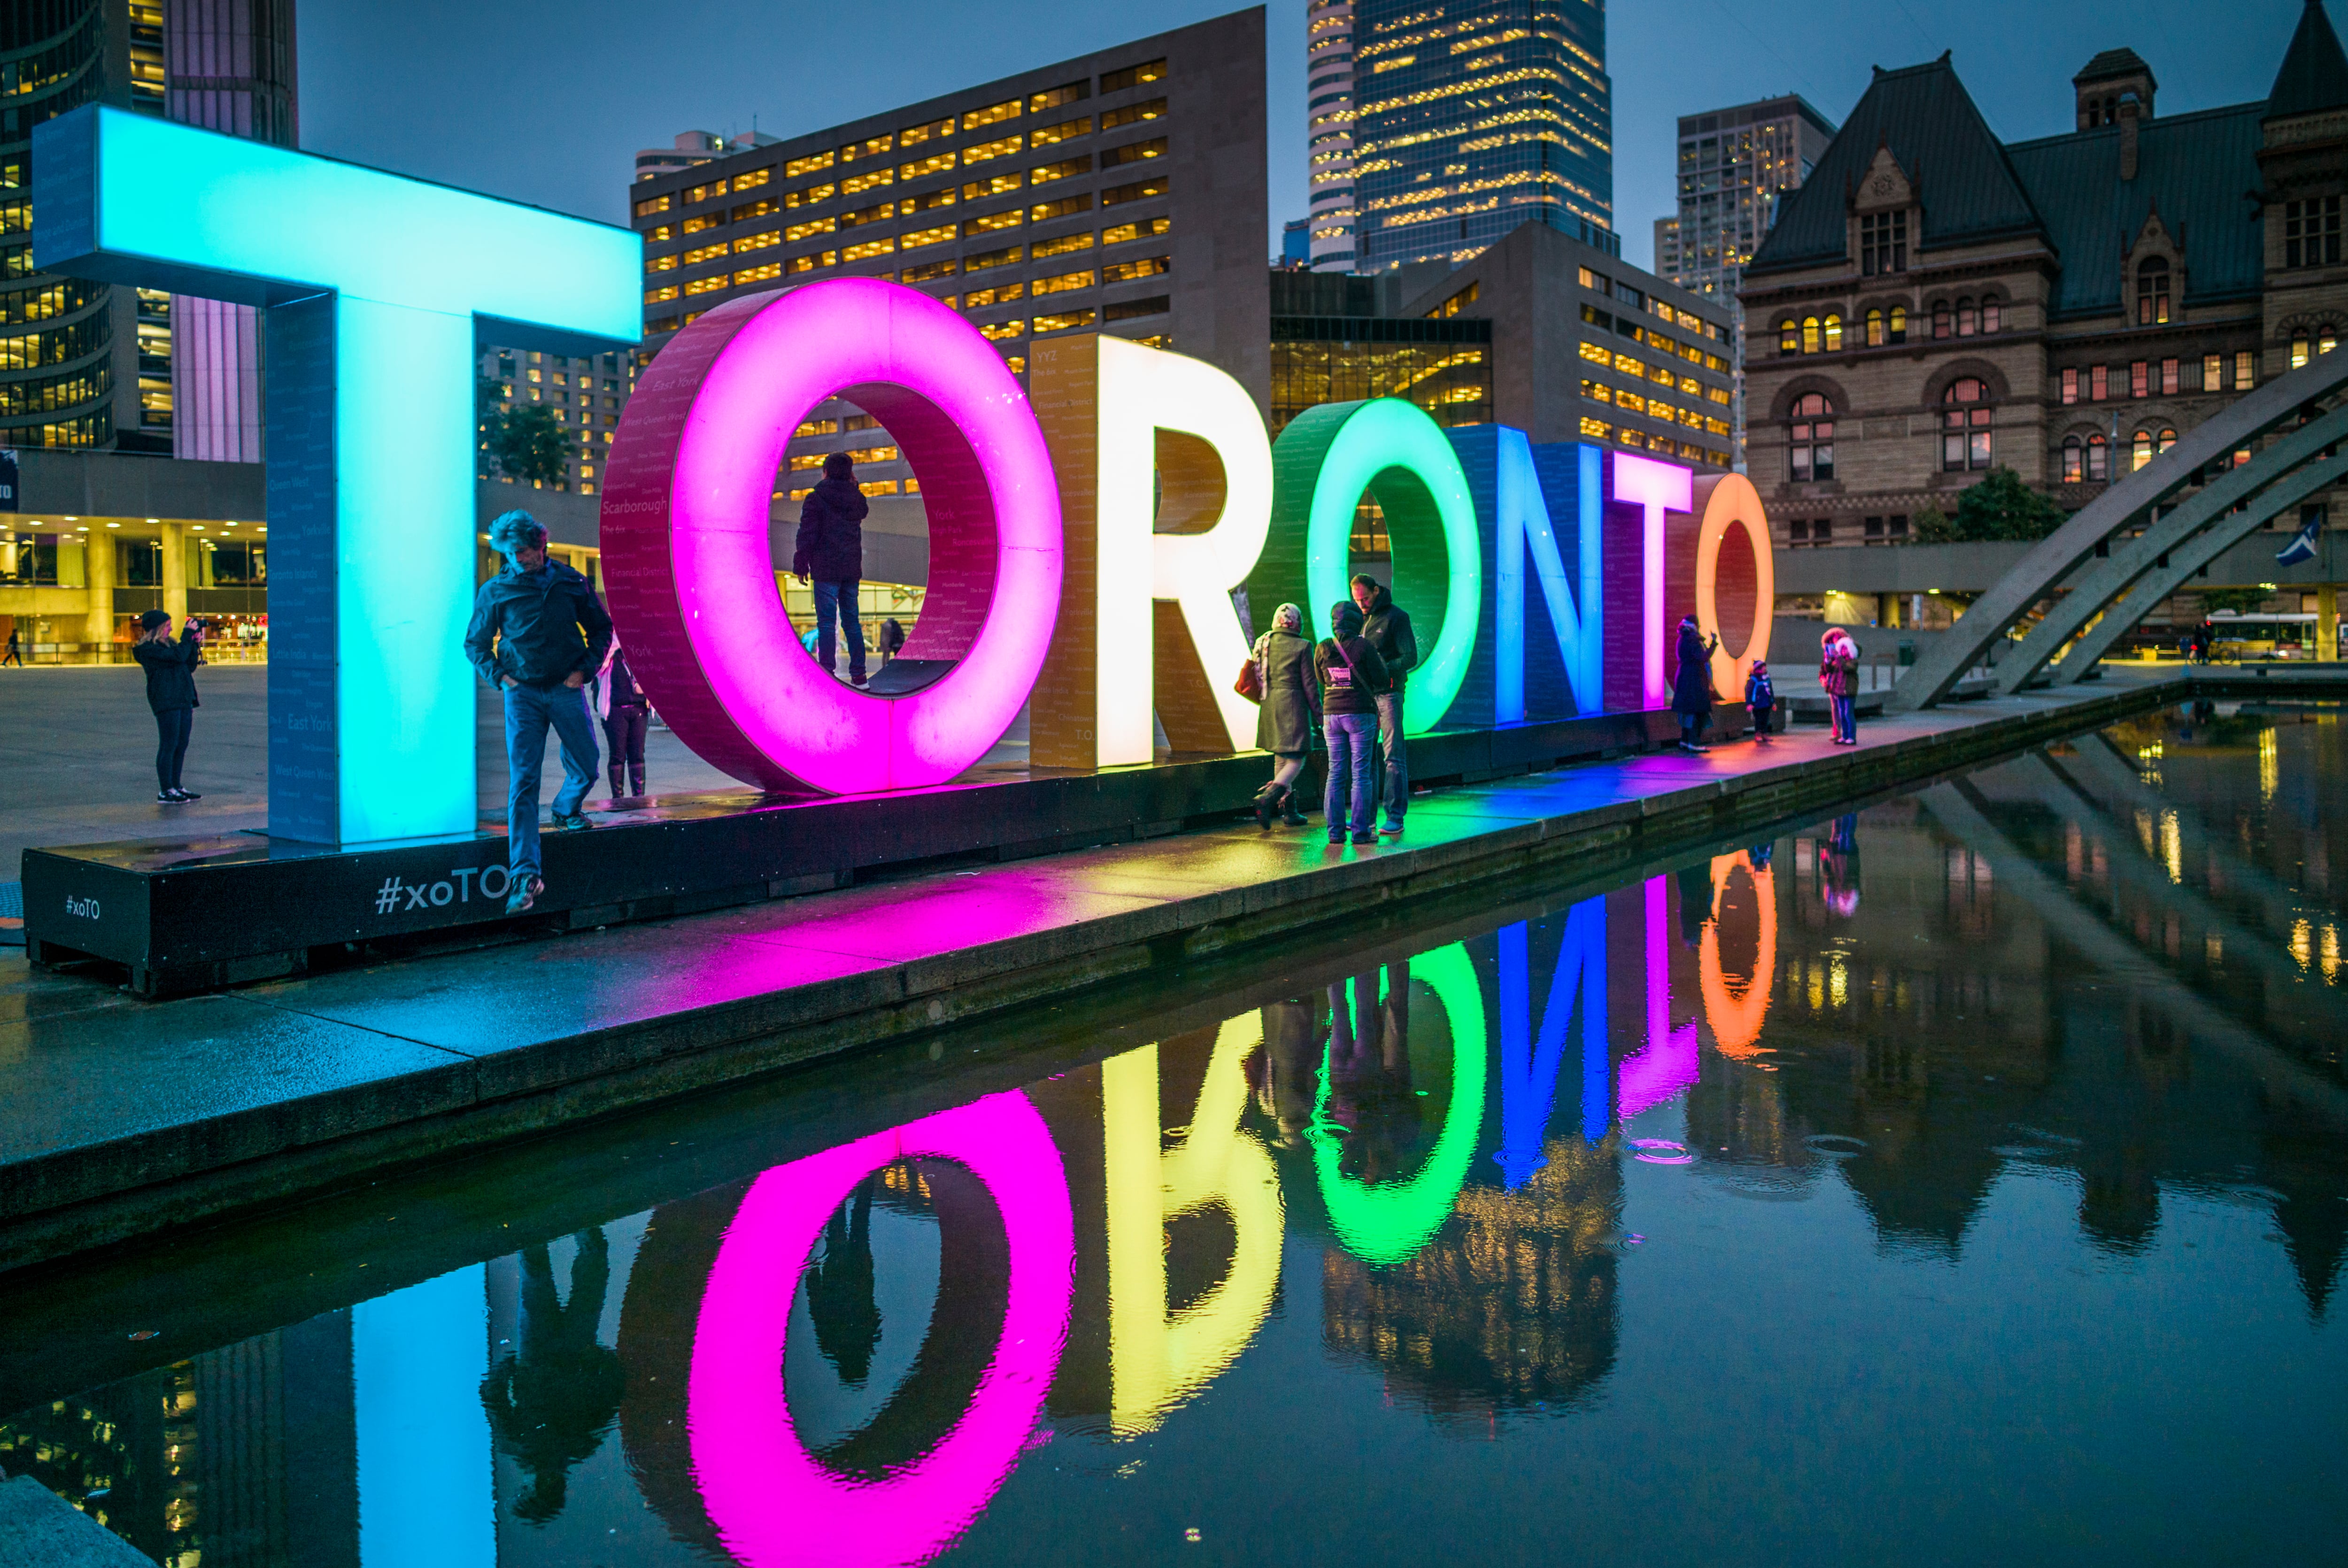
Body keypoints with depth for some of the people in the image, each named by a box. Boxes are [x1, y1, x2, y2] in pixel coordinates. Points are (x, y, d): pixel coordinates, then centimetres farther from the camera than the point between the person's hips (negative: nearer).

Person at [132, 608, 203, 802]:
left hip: (183, 701, 9)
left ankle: (175, 786, 19)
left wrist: (195, 644, 9)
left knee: (181, 745, 11)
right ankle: (165, 791, -3)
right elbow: (178, 656, -20)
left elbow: (190, 666, 18)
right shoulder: (148, 649, -9)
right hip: (166, 702, -9)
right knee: (169, 746, -7)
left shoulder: (167, 645, 19)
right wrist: (188, 634, -11)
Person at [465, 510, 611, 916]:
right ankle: (525, 875, -15)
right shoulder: (495, 592, 3)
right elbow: (475, 644, 13)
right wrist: (498, 676, -2)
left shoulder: (570, 582, 5)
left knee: (585, 769, 10)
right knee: (522, 781, -10)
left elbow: (601, 628, 13)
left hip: (566, 689, 2)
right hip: (522, 694, -2)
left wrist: (585, 669, 1)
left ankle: (566, 809, 47)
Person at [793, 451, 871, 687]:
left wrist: (801, 565, -2)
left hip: (827, 570, -5)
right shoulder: (857, 498, 9)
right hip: (852, 569, 5)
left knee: (826, 623, -5)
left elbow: (807, 534, -8)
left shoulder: (816, 498, -6)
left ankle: (826, 674, -10)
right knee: (852, 621, 10)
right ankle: (858, 674, 10)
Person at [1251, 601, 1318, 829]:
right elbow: (1309, 684, -6)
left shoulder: (1263, 644, 7)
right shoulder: (1302, 647, -7)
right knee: (1296, 761, -3)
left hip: (1270, 707, 6)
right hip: (1293, 706, -6)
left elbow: (1257, 679, 10)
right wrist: (1318, 715, 1)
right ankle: (1267, 798, -24)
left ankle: (1289, 812, 17)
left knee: (1281, 759, 14)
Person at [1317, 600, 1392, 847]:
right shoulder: (1364, 646, -10)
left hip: (1332, 715, 4)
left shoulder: (1322, 648, 2)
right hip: (1361, 715, -4)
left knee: (1336, 774, 8)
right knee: (1360, 773, 1)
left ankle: (1335, 831, 9)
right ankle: (1360, 832, 1)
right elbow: (1382, 680, -4)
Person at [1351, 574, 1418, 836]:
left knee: (1394, 756, -5)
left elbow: (1411, 657, -10)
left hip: (1388, 693, -6)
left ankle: (1395, 817, -3)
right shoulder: (1358, 617, 15)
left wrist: (1384, 670, -23)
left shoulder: (1396, 616, -4)